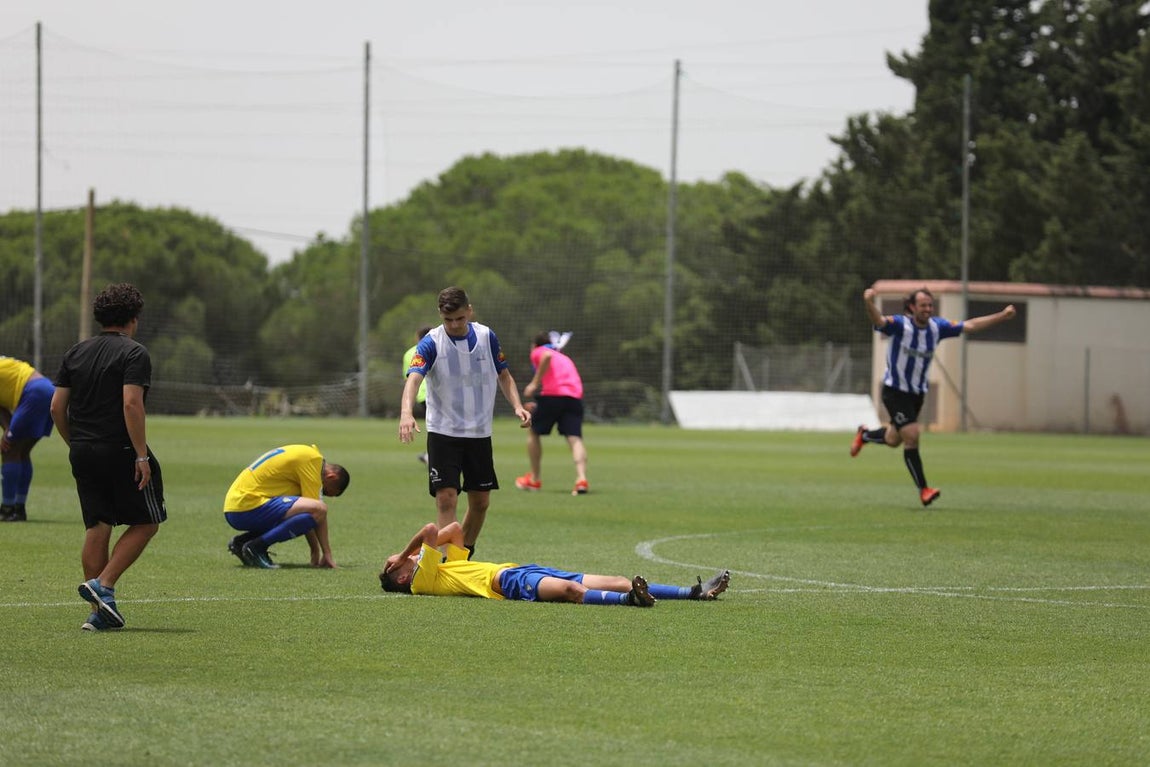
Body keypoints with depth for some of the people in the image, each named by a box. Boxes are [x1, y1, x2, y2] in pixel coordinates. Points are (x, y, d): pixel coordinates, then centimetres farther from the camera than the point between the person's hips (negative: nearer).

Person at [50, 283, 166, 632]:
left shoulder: (75, 353, 12)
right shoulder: (133, 353, -7)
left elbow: (56, 408, 9)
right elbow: (131, 405, -18)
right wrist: (142, 455, -17)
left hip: (82, 453, 6)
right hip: (120, 451, -6)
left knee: (97, 528, 8)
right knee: (146, 522, 6)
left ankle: (100, 611, 6)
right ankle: (103, 585, -8)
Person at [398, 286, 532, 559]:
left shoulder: (486, 337, 1)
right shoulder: (432, 342, -12)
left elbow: (503, 375, 14)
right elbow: (414, 378, -27)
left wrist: (517, 405, -4)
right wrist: (406, 413, -46)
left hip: (480, 433, 4)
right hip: (443, 432, -4)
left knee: (480, 501, 8)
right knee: (446, 497, -15)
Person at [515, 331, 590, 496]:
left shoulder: (538, 352, 15)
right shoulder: (565, 359, 34)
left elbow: (547, 356, -10)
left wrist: (535, 383, -10)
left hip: (552, 394, -4)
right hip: (575, 396, 5)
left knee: (533, 432, 17)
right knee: (575, 438, -6)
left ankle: (535, 479, 24)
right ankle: (581, 478, -29)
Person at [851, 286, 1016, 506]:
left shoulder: (937, 326, -3)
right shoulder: (900, 324, -19)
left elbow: (970, 325, 0)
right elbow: (879, 321, -38)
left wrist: (1002, 316, -6)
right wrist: (869, 303, -61)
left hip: (917, 393, 6)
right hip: (895, 391, -6)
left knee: (893, 440, 18)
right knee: (912, 436, -16)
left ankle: (864, 435, 50)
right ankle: (923, 489, -8)